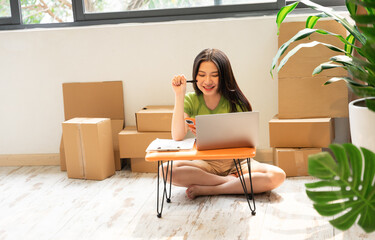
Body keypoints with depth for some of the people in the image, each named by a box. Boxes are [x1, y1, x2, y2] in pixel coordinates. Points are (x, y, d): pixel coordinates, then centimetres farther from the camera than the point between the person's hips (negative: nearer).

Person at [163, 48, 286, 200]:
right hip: (205, 163, 1)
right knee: (167, 169, -29)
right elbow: (178, 137, -15)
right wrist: (179, 95, -18)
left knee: (277, 176, -29)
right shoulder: (191, 100, -1)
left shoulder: (235, 102, -5)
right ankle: (232, 182, -19)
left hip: (236, 163, 0)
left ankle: (206, 190, -23)